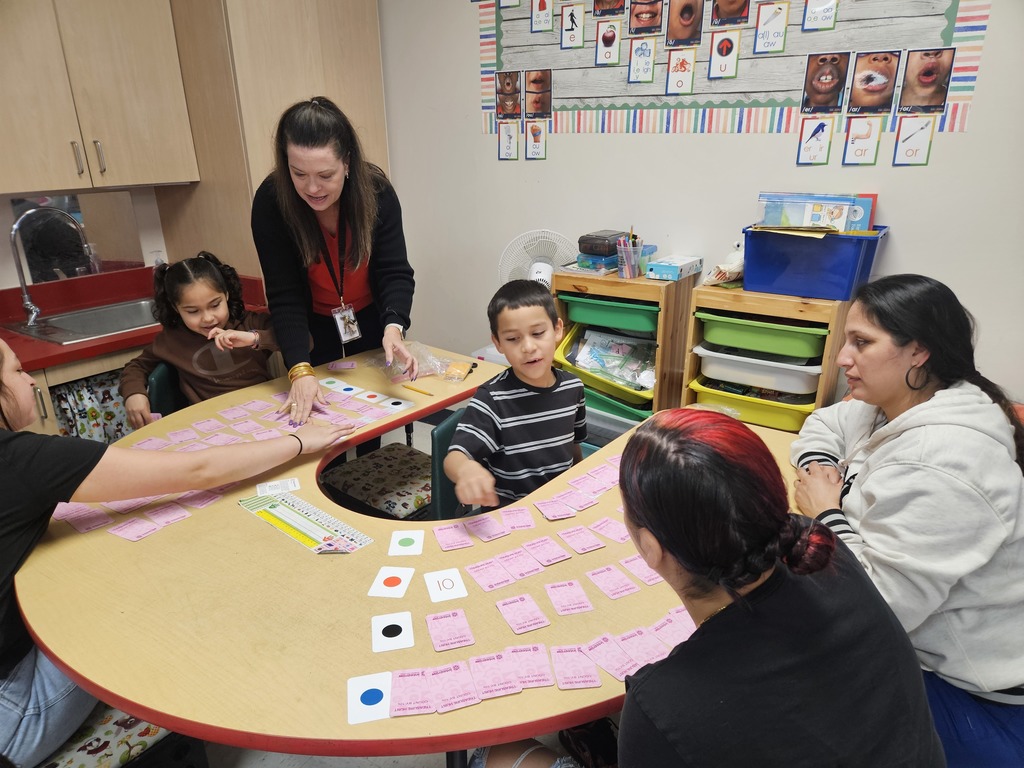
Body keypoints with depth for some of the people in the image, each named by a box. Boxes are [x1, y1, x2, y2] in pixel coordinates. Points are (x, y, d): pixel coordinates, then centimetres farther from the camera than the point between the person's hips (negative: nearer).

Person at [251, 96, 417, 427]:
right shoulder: (271, 201, -25)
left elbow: (395, 272, -23)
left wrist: (393, 327, -43)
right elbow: (284, 296, -25)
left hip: (372, 323, 1)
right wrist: (300, 370, -37)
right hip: (314, 332, 0)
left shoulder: (376, 190, -24)